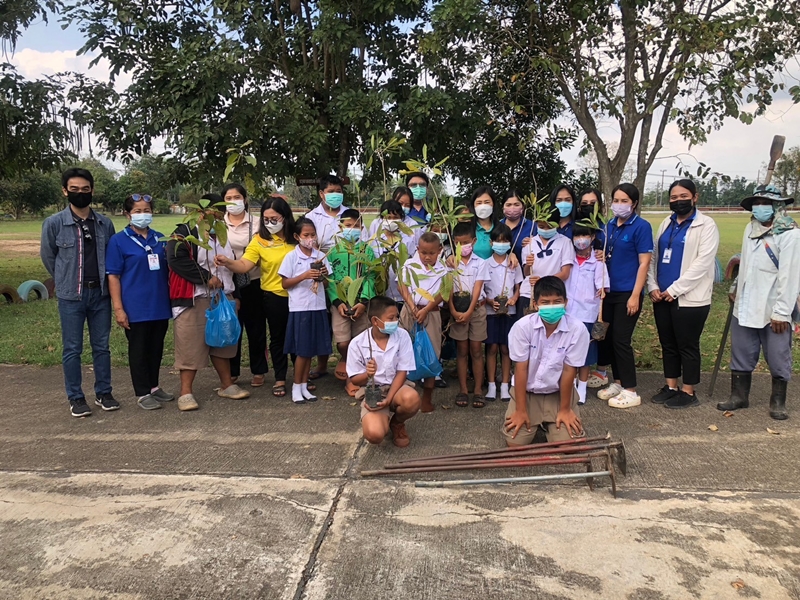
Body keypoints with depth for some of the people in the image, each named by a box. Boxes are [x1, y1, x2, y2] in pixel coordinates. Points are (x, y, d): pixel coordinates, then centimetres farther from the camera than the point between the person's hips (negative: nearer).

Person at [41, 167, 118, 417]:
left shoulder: (105, 223, 2)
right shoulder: (54, 223, -6)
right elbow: (48, 256, 6)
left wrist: (101, 281, 9)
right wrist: (66, 282, 12)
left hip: (100, 293, 3)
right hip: (71, 296, -2)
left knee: (102, 346, 10)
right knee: (72, 349, 4)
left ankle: (103, 393, 21)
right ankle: (76, 398, 15)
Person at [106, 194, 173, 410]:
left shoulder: (159, 238, 8)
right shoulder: (119, 240, -4)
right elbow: (113, 276, -7)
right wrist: (118, 308, -12)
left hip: (160, 305, 5)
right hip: (136, 307, -4)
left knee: (156, 347, 14)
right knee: (138, 349, 5)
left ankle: (153, 386, 29)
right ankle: (142, 393, 16)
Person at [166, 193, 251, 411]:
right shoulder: (184, 233, -6)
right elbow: (177, 259, -22)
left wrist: (234, 295, 18)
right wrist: (207, 277, -21)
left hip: (222, 298, 7)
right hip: (194, 300, -7)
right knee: (192, 345, -5)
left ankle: (227, 385, 23)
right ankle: (186, 392, 2)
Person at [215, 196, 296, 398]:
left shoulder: (296, 237, -2)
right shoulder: (259, 240, -7)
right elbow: (244, 265, -17)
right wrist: (228, 262, -35)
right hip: (274, 295, -2)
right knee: (278, 337, 11)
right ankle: (280, 379, 24)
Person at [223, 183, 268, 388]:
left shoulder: (256, 223, 1)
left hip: (253, 283, -1)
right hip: (228, 283, 1)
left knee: (256, 327, 7)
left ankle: (258, 371, 20)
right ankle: (231, 372, 21)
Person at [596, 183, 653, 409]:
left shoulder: (641, 226, -9)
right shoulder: (609, 226, 9)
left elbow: (644, 263, -12)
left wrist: (635, 295, -17)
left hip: (627, 293, -6)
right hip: (609, 291, 6)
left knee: (621, 340, -4)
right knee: (610, 338, 11)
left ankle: (630, 391, 7)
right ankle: (618, 383, 25)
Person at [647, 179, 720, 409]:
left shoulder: (706, 225, -5)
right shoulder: (666, 224, 14)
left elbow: (702, 263, -15)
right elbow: (653, 257, 11)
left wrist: (675, 289, -16)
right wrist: (652, 286, -2)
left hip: (689, 298, -6)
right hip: (662, 296, 6)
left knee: (687, 346, 3)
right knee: (668, 345, 13)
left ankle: (688, 393, 15)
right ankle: (671, 387, 25)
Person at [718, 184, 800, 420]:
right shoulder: (751, 228, 10)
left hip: (773, 311, -6)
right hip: (745, 307, 6)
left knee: (778, 359, 6)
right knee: (741, 355, 13)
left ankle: (778, 402, 21)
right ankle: (739, 396, 26)